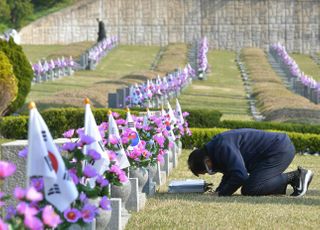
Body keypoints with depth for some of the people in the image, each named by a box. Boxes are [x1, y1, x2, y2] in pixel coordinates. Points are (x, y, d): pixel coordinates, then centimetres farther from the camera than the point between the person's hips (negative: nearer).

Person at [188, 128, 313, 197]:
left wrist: (222, 193, -16)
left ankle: (294, 176, -9)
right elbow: (230, 173, 25)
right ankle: (295, 177, 12)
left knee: (249, 190, -17)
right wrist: (218, 190, 9)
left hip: (281, 150, -11)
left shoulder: (223, 147, -22)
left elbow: (240, 175, -29)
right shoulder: (215, 147, 12)